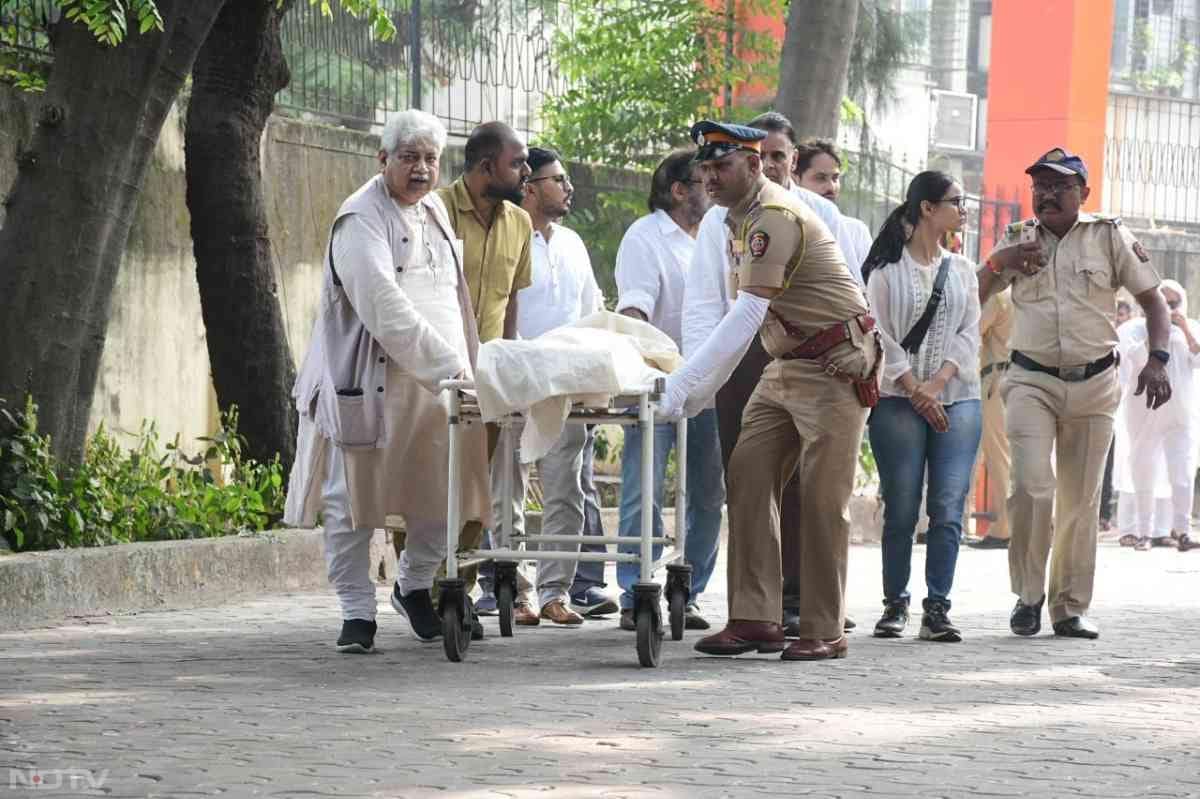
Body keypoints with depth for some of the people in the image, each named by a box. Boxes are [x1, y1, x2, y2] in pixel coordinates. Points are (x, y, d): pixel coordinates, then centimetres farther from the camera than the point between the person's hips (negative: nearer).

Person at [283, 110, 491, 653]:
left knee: (444, 495, 4)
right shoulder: (360, 221, -9)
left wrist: (464, 366, 17)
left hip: (436, 385, 7)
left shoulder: (434, 212, 17)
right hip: (371, 382, -7)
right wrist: (447, 365, -23)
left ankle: (415, 585, 27)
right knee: (355, 500, -4)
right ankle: (357, 611, 4)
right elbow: (386, 309, -20)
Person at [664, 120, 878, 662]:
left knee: (821, 500, -8)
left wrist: (681, 383, -28)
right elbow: (742, 317, 18)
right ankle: (755, 619, -2)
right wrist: (702, 389, 11)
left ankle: (824, 632, -2)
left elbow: (747, 316, -27)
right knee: (749, 480, 0)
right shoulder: (739, 221, 12)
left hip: (835, 367, -10)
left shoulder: (775, 217, -20)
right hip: (785, 368, 10)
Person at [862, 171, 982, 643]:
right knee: (901, 510, -3)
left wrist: (939, 381, -8)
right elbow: (879, 334, -3)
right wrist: (914, 389, -11)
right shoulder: (886, 268, 3)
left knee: (948, 510, -6)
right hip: (898, 401, -3)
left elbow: (970, 333, 8)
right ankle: (895, 604, 6)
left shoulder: (962, 270, 16)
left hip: (956, 399, 3)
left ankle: (937, 609, -5)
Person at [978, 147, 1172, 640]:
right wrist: (998, 262, -11)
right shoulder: (1017, 240, 8)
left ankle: (1071, 608, 14)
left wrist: (1157, 360, -11)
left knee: (1081, 502, 5)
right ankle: (1028, 595, -4)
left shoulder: (1109, 237, 3)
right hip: (1032, 382, 0)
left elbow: (1153, 301, 4)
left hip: (1093, 384, 0)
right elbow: (971, 300, 8)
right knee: (1032, 487, -18)